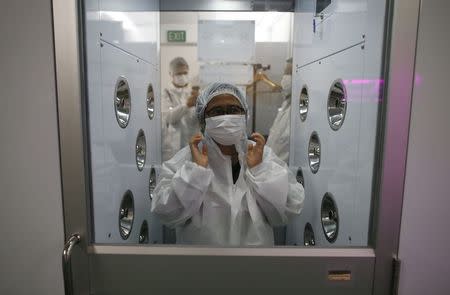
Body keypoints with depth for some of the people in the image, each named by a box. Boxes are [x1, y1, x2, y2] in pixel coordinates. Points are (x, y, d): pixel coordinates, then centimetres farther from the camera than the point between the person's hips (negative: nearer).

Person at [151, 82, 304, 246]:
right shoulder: (185, 158, -10)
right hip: (200, 241, 0)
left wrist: (259, 168, -19)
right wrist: (196, 168, -23)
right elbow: (167, 215, -17)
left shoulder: (264, 154, -7)